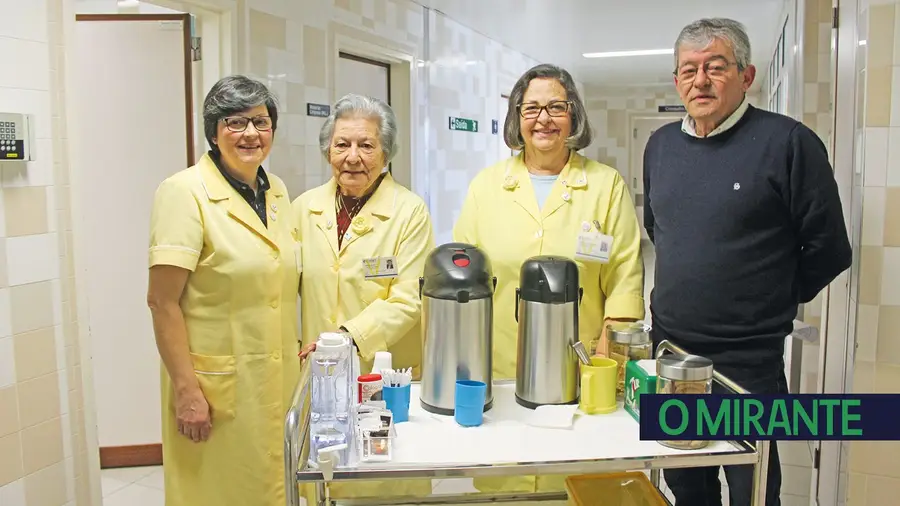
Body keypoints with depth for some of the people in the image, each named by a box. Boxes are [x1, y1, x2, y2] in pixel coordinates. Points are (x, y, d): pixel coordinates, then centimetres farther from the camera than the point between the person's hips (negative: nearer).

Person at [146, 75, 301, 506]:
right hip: (219, 387, -6)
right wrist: (186, 390, -17)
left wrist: (301, 361, 11)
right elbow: (162, 302, -14)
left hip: (280, 380, 6)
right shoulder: (184, 192, -12)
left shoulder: (277, 190, 7)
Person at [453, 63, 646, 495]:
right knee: (501, 483, 6)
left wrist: (609, 353, -7)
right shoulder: (486, 185, 7)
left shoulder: (608, 184, 4)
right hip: (499, 369, 1)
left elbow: (624, 276, 1)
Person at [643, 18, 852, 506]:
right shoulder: (660, 144, 6)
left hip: (748, 363, -5)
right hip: (669, 350, 5)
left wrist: (772, 302, 2)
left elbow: (827, 250, -7)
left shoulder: (788, 142, -13)